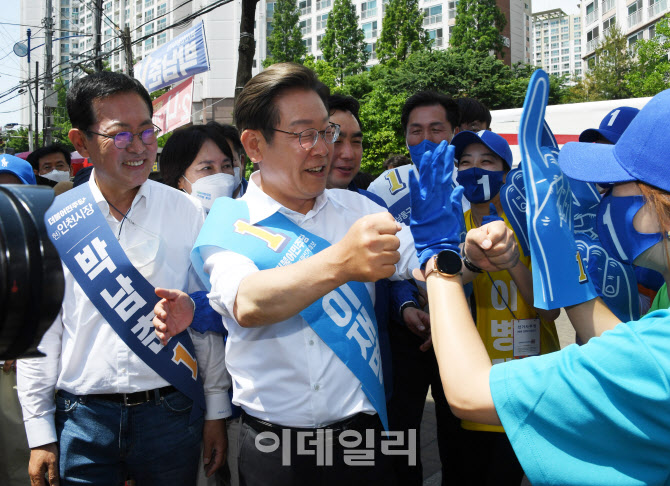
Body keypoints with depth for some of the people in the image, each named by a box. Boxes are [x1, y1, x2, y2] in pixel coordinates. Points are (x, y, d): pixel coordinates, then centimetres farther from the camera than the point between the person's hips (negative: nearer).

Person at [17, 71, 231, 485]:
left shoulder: (186, 213, -3)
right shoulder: (54, 223, -2)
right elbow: (40, 331, 2)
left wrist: (216, 412, 3)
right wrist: (40, 434, 2)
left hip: (171, 415, 0)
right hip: (83, 419, 0)